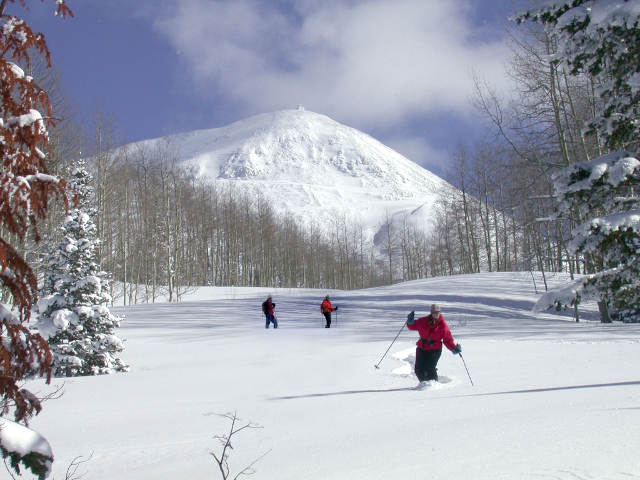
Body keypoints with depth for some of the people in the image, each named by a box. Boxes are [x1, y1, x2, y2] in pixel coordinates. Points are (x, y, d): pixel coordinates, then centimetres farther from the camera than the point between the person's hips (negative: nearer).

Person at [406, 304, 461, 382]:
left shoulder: (443, 326, -2)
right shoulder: (423, 321, 3)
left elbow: (448, 339, 0)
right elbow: (414, 326, 16)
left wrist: (454, 348, -15)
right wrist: (410, 322, -5)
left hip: (435, 349, -3)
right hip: (422, 348, 3)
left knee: (430, 368, -19)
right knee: (419, 370, 4)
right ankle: (424, 382, 31)